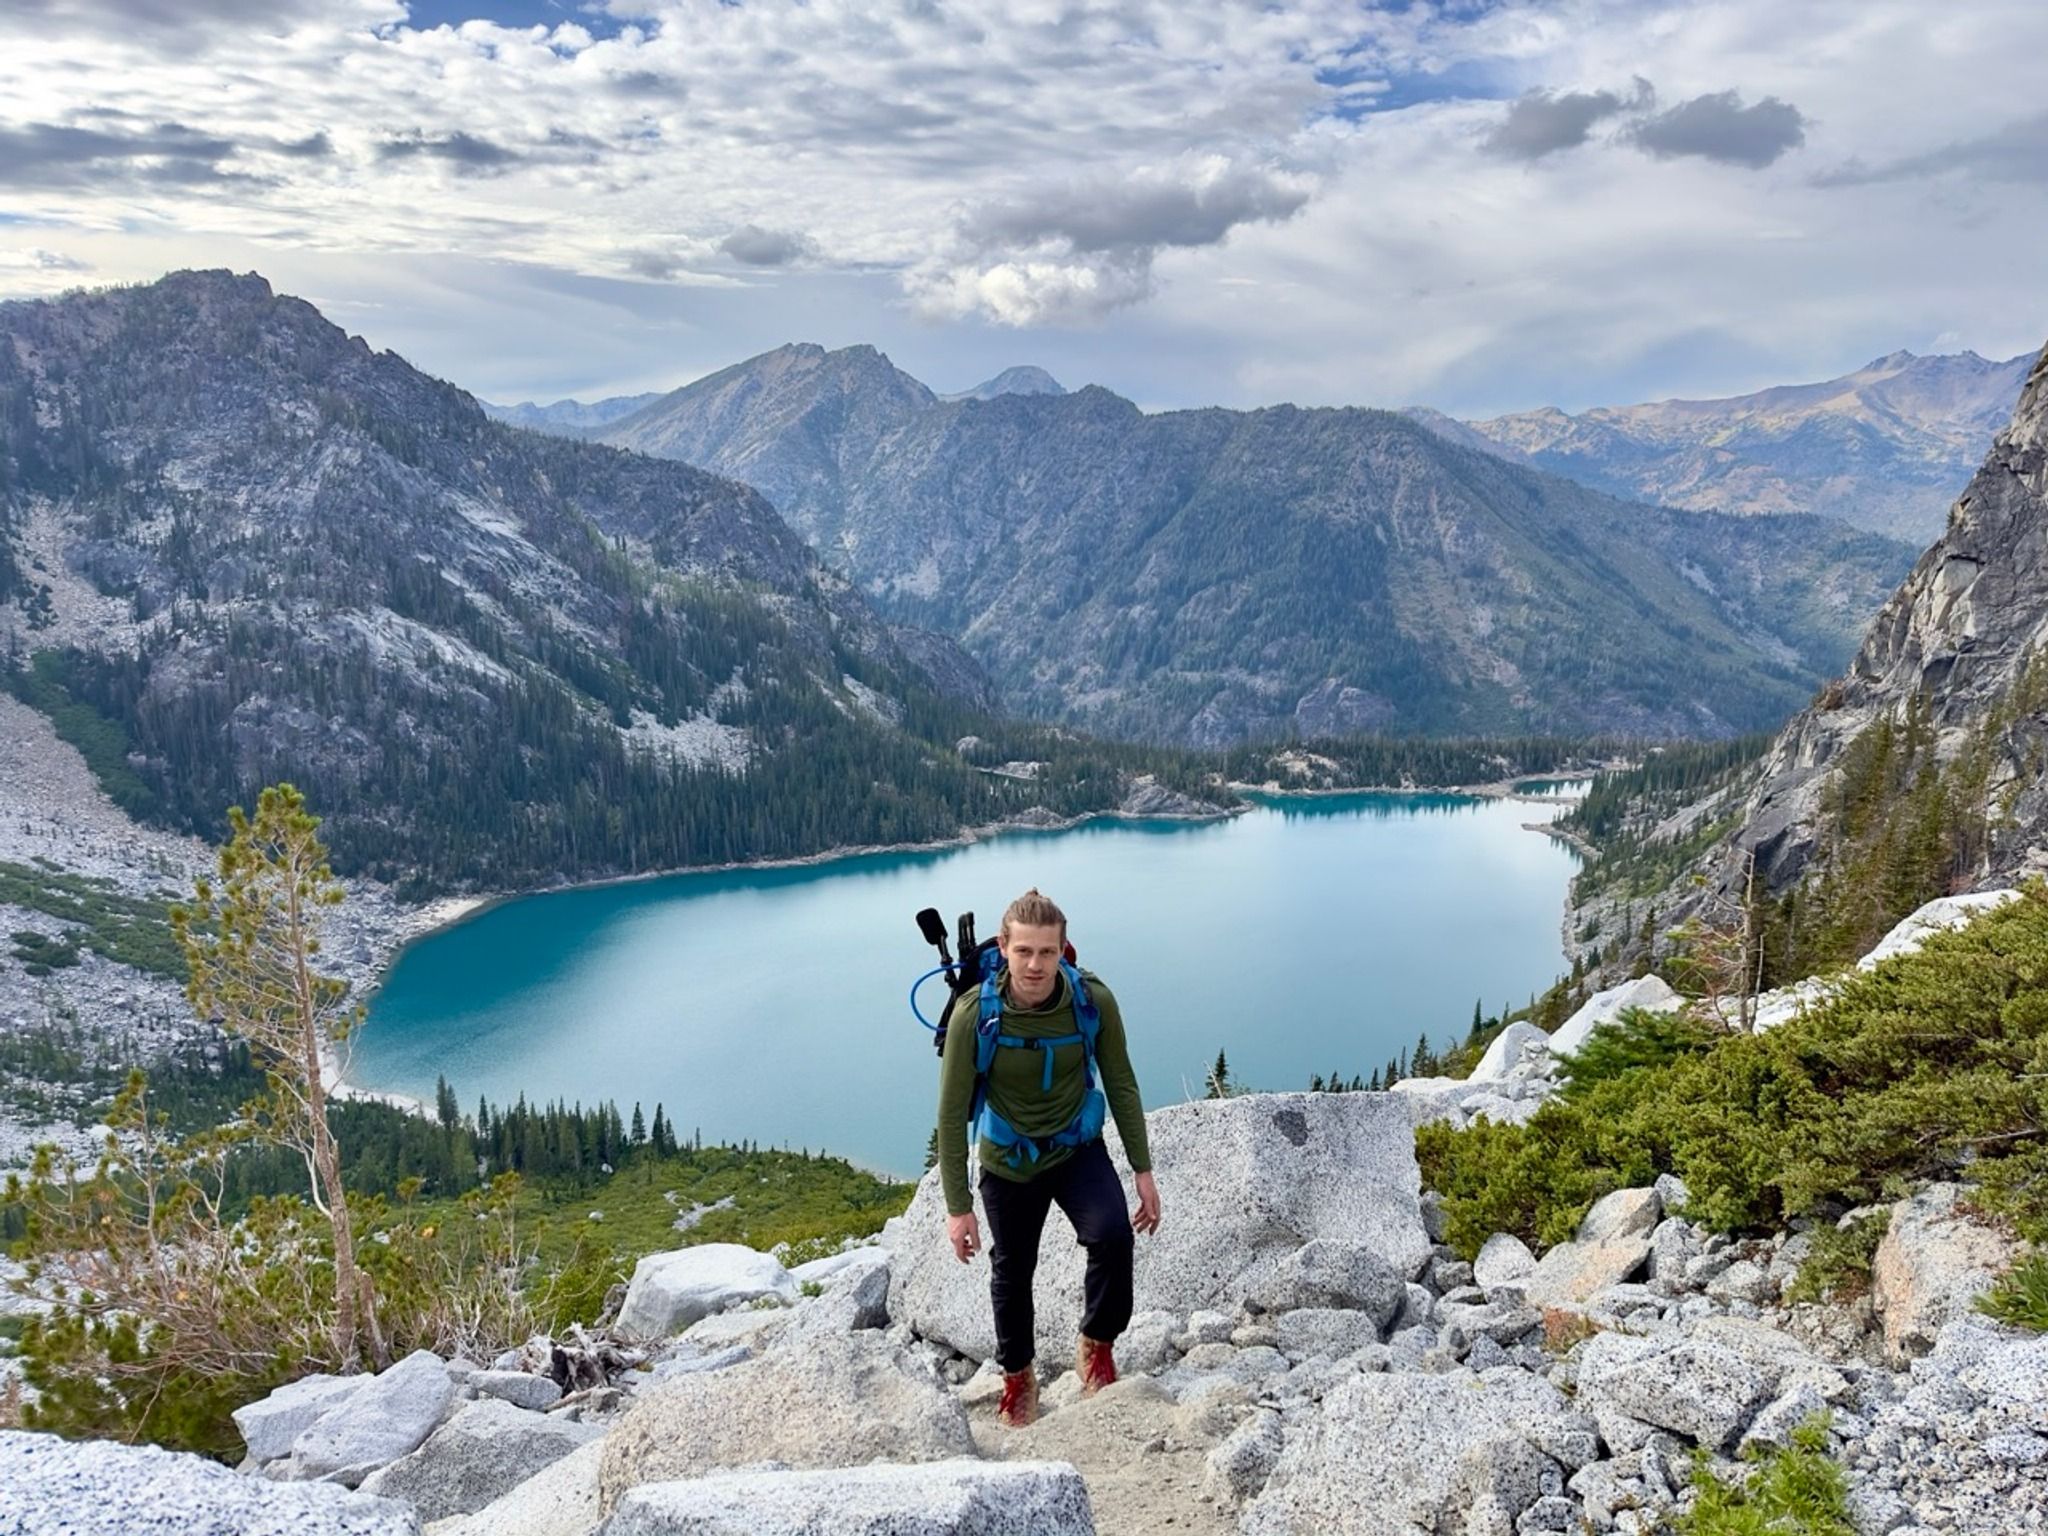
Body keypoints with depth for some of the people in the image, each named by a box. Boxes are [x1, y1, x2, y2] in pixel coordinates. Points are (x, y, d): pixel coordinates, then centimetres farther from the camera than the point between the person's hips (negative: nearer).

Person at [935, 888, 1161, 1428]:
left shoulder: (1093, 999, -22)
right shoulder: (975, 1013, -26)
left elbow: (1121, 1084, -5)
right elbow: (952, 1112, -16)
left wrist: (1143, 1170, -3)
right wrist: (958, 1206, -13)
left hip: (1078, 1150, 1)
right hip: (1008, 1163, 0)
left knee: (1113, 1235, -24)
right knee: (1012, 1272, 15)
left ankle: (1097, 1346, 4)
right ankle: (1018, 1377, 44)